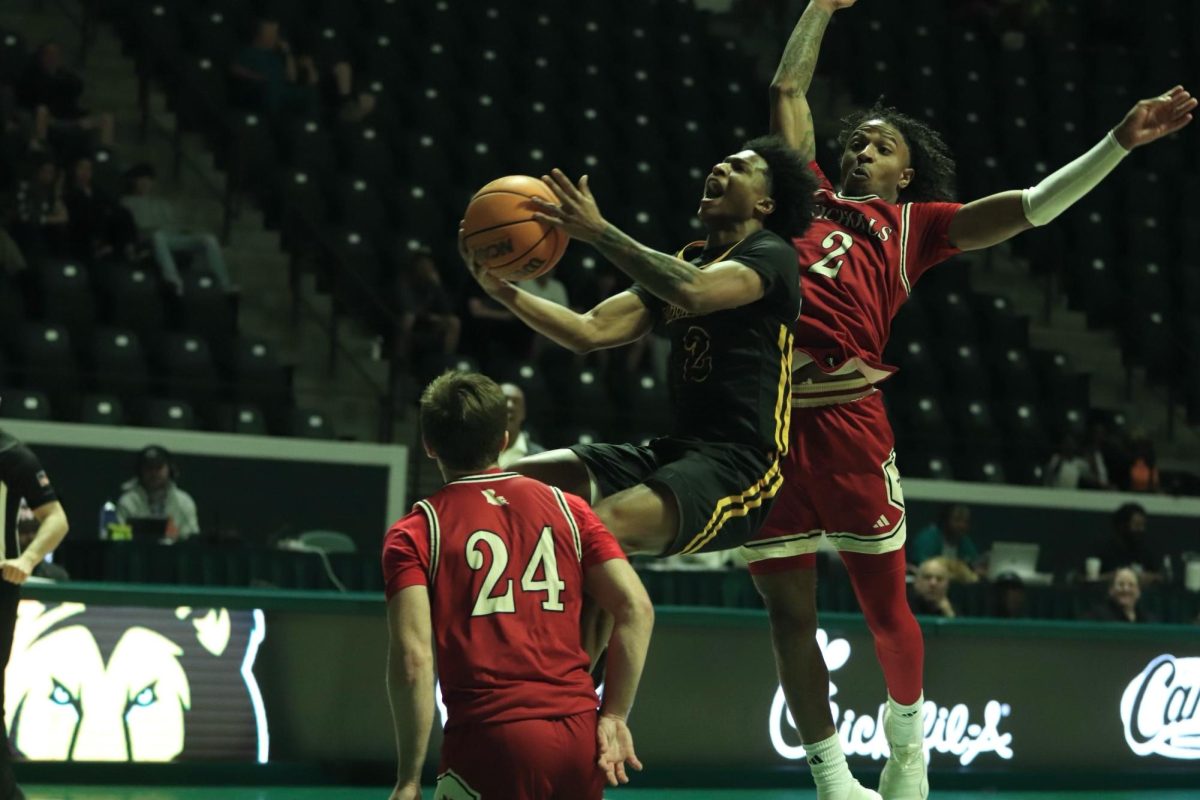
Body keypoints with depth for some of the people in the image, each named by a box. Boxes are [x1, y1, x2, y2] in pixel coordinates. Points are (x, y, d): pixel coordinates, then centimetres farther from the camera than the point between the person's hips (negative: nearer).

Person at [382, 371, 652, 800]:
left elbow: (413, 658, -8)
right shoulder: (566, 507, 15)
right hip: (582, 737, 4)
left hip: (493, 739, -4)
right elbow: (636, 608, 5)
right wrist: (614, 716, 8)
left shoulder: (415, 534, 4)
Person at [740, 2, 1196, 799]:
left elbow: (1031, 206, 8)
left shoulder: (912, 224, 15)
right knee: (789, 614, 5)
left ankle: (908, 735, 29)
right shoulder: (809, 197, 22)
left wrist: (1120, 142, 1)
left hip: (846, 415, -2)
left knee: (883, 602, 4)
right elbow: (789, 90, 31)